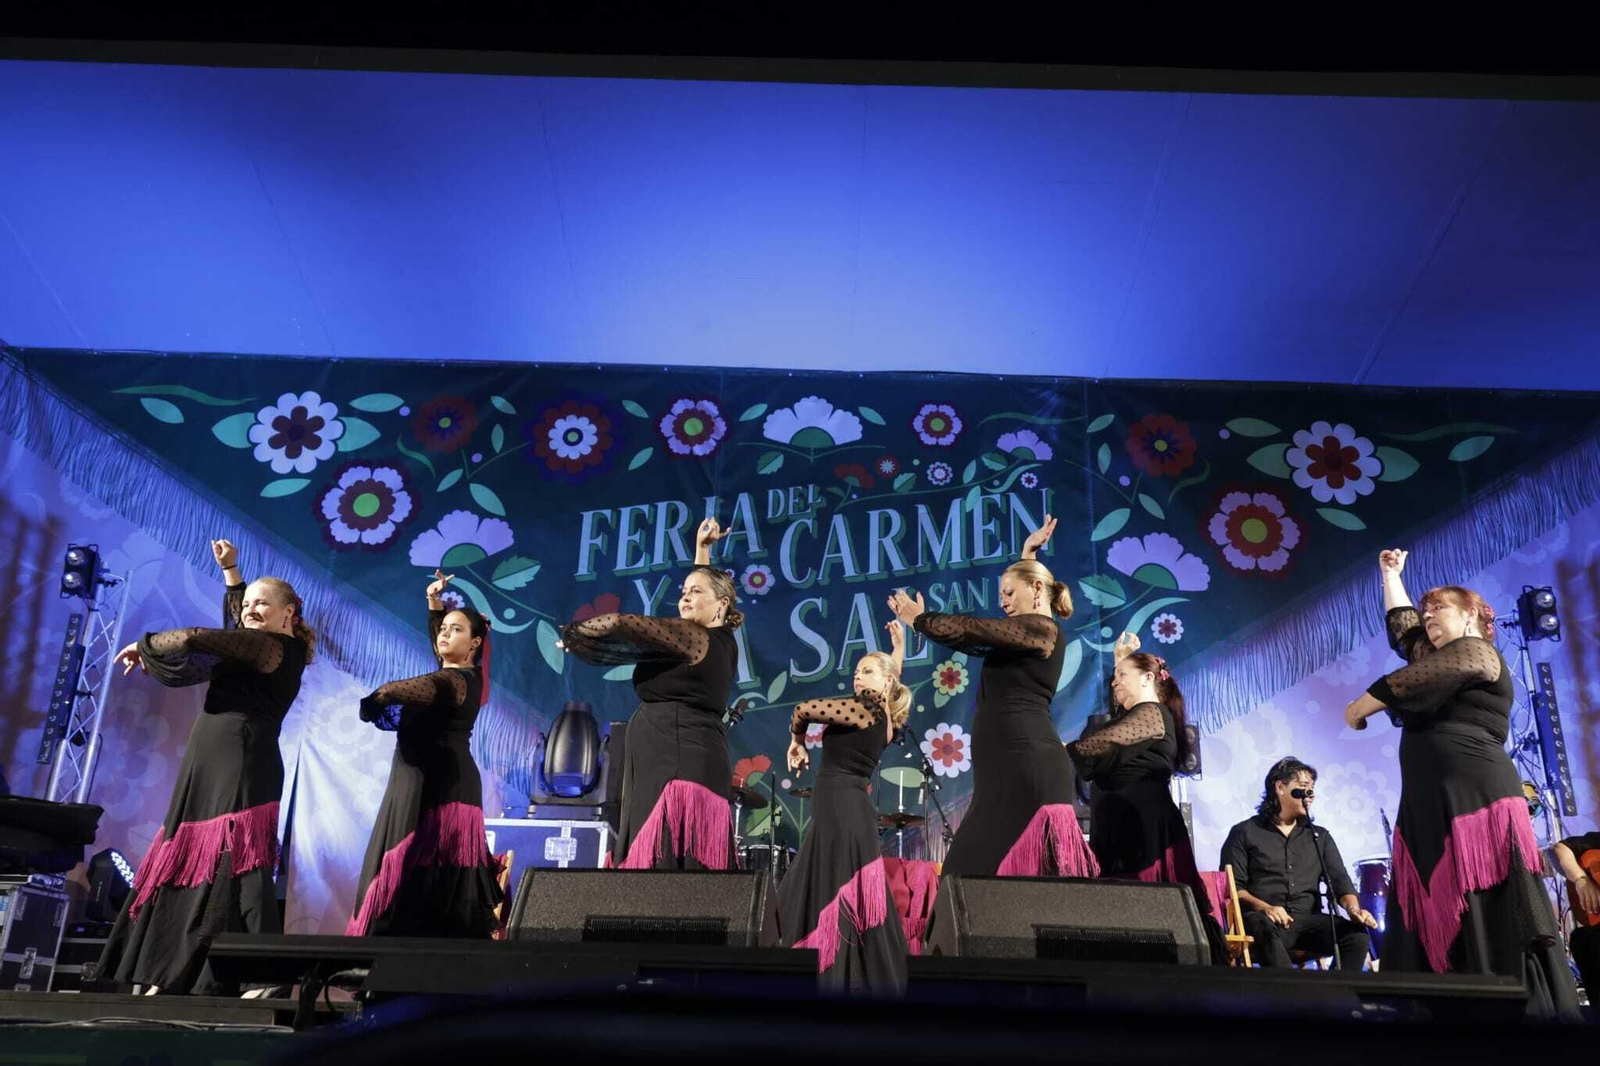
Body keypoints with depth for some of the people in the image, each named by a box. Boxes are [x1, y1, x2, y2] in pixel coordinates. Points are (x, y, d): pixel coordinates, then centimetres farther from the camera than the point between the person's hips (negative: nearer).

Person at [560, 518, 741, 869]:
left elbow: (622, 624, -14)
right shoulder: (721, 640, 17)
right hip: (695, 765, 10)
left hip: (676, 764, -10)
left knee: (661, 862, -17)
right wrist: (702, 550, 43)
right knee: (690, 870, 3)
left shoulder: (692, 638, -8)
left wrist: (573, 635, 0)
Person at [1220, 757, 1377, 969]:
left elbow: (1339, 879, 11)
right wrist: (1265, 907, -17)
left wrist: (1353, 909, -11)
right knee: (1268, 931, -39)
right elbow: (1233, 886, 1)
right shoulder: (1244, 833, 10)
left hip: (1309, 920, 4)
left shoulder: (1319, 836, 23)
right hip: (1263, 919, -4)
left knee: (1357, 934, -25)